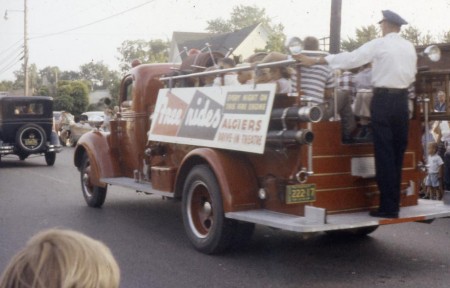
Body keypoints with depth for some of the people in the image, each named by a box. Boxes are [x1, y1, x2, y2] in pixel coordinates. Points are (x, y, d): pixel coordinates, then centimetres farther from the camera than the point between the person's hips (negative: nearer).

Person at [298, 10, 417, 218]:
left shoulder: (379, 44, -6)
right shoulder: (410, 47, 11)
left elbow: (350, 58, -8)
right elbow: (412, 76, 18)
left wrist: (314, 60, -5)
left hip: (383, 100, -6)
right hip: (402, 100, 6)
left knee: (384, 153, -3)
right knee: (398, 153, 9)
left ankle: (388, 207, -3)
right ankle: (394, 204, 14)